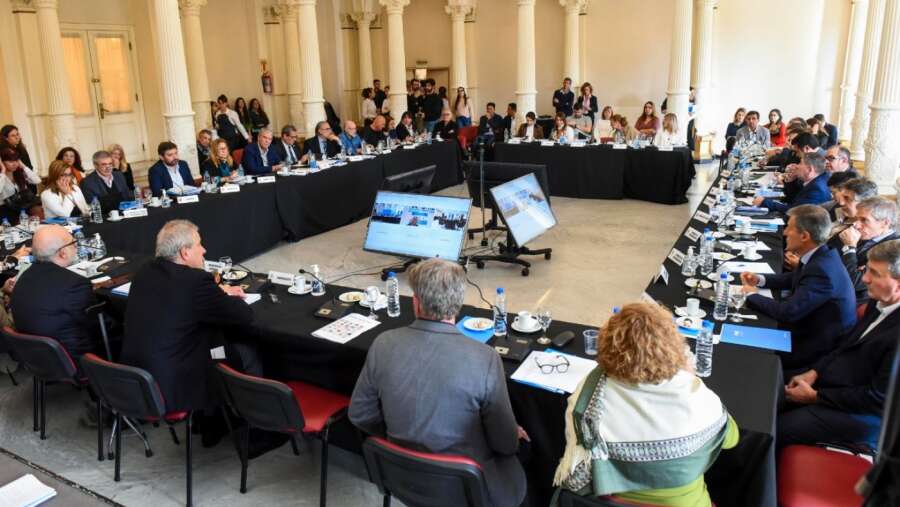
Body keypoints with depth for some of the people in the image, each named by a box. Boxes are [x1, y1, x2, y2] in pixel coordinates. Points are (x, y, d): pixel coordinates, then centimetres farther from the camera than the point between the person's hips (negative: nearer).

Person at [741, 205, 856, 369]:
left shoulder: (821, 270, -30)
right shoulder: (820, 255, -1)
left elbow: (788, 312, -31)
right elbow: (794, 279, 18)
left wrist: (752, 296, -14)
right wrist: (760, 279, 3)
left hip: (818, 349, -8)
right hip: (811, 332, 8)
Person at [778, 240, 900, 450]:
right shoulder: (879, 302, -1)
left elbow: (878, 397, -22)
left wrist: (815, 396, -15)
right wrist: (813, 372, 0)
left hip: (858, 412, -8)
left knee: (772, 431, -15)